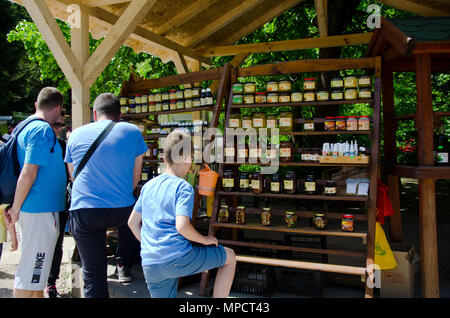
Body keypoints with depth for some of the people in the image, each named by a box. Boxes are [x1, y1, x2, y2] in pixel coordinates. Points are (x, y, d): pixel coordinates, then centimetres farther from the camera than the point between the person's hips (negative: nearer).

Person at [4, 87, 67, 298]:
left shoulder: (25, 127, 14)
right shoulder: (43, 130, -16)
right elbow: (28, 173, -21)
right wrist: (15, 209, -14)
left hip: (34, 208, 10)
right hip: (40, 210, -10)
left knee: (36, 269, 21)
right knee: (30, 273, -1)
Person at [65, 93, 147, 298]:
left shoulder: (76, 135, 10)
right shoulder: (133, 132, 4)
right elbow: (135, 176, 9)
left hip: (83, 211, 1)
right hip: (121, 210, 0)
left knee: (93, 274, 10)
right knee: (132, 214, 35)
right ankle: (124, 265, 35)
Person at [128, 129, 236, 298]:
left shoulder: (148, 186, 11)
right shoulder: (184, 187, -9)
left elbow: (132, 222, 16)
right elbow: (182, 226, -22)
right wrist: (204, 239, -5)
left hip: (149, 265, 6)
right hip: (177, 259, -6)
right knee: (230, 256, 14)